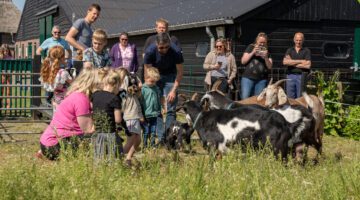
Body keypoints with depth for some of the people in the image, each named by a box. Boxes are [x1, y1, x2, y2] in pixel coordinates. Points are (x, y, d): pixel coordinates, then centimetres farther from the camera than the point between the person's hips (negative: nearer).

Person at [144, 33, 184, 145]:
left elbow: (179, 72, -12)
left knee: (171, 109, -8)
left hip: (170, 77, 0)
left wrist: (174, 90, -17)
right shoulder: (150, 51, -24)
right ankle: (161, 138, -4)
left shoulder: (176, 52, -24)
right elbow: (147, 73, -15)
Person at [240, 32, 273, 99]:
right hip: (248, 78, -1)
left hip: (262, 80, 2)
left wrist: (266, 57, -13)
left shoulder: (267, 51, 11)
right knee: (244, 99, -10)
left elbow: (270, 67, 4)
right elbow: (243, 61, 1)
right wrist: (252, 53, -9)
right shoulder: (251, 47, 7)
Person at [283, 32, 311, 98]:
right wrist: (300, 61, -9)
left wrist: (292, 63, -4)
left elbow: (308, 65, -8)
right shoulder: (289, 50, 13)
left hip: (301, 76, -2)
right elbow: (285, 62, -5)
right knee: (290, 98, 3)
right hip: (290, 76, 2)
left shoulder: (306, 51, 5)